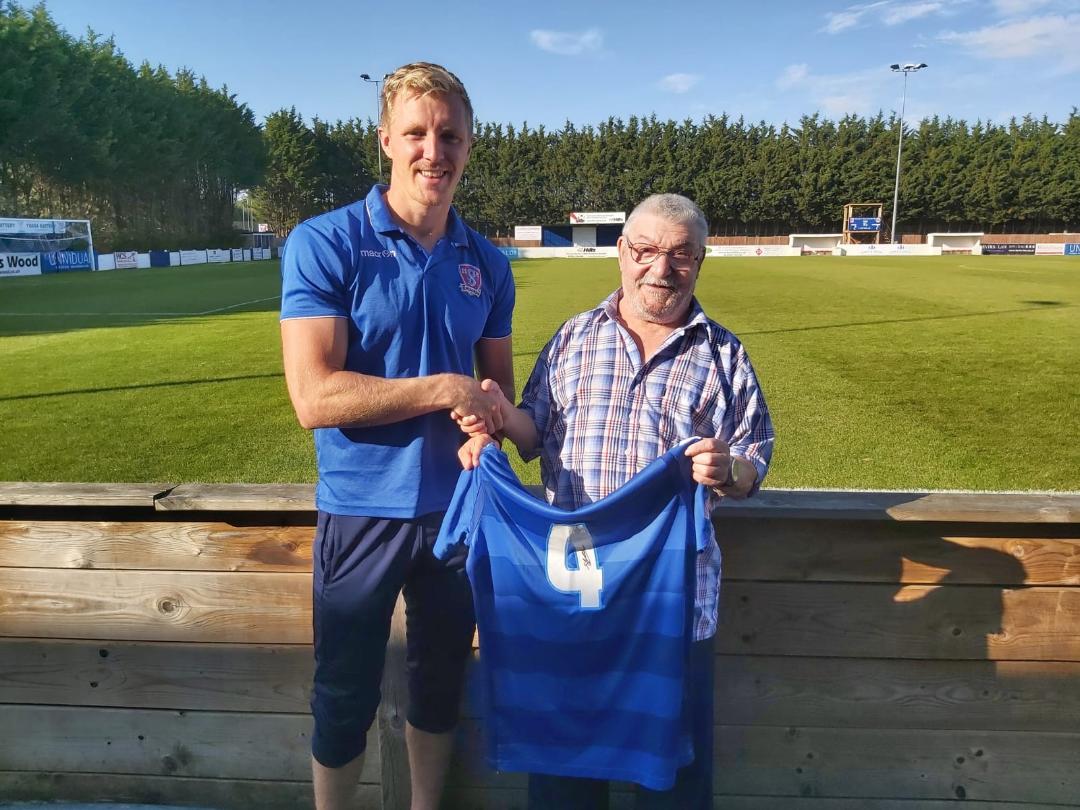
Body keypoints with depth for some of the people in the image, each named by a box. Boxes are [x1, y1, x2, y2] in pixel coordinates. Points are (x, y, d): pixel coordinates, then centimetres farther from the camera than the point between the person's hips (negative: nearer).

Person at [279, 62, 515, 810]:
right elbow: (315, 398, -20)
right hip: (362, 511, -3)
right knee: (345, 701, 13)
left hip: (458, 508, 4)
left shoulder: (488, 265, 2)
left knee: (440, 685, 21)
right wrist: (448, 389, -19)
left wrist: (489, 420, -14)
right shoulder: (323, 244, -12)